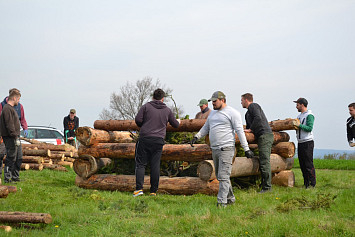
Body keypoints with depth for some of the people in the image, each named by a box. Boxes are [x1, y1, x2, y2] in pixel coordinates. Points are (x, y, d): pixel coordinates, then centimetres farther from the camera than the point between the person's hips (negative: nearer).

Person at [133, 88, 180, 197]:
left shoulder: (146, 106, 3)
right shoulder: (167, 110, 12)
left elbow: (138, 119, -6)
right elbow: (175, 124, 22)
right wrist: (178, 122, 46)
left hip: (145, 139, -2)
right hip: (158, 141, 2)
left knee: (140, 164, 3)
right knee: (155, 166, 6)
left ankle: (139, 188, -9)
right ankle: (153, 191, 7)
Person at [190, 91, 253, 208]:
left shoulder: (232, 113, -6)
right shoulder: (213, 113, 18)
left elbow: (240, 131, -9)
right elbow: (206, 128, 26)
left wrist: (246, 149, -11)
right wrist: (196, 137, 10)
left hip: (226, 149, -8)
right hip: (214, 149, 8)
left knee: (223, 176, -12)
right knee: (220, 176, 13)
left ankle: (221, 202, -13)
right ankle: (230, 198, 25)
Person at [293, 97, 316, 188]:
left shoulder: (309, 115, -8)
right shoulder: (299, 115, 18)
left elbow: (309, 128, -17)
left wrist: (299, 125, -19)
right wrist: (292, 123, 2)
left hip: (307, 143, -9)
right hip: (300, 143, 9)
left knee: (309, 164, -8)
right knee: (302, 164, 10)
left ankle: (312, 184, -4)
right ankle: (306, 184, 16)